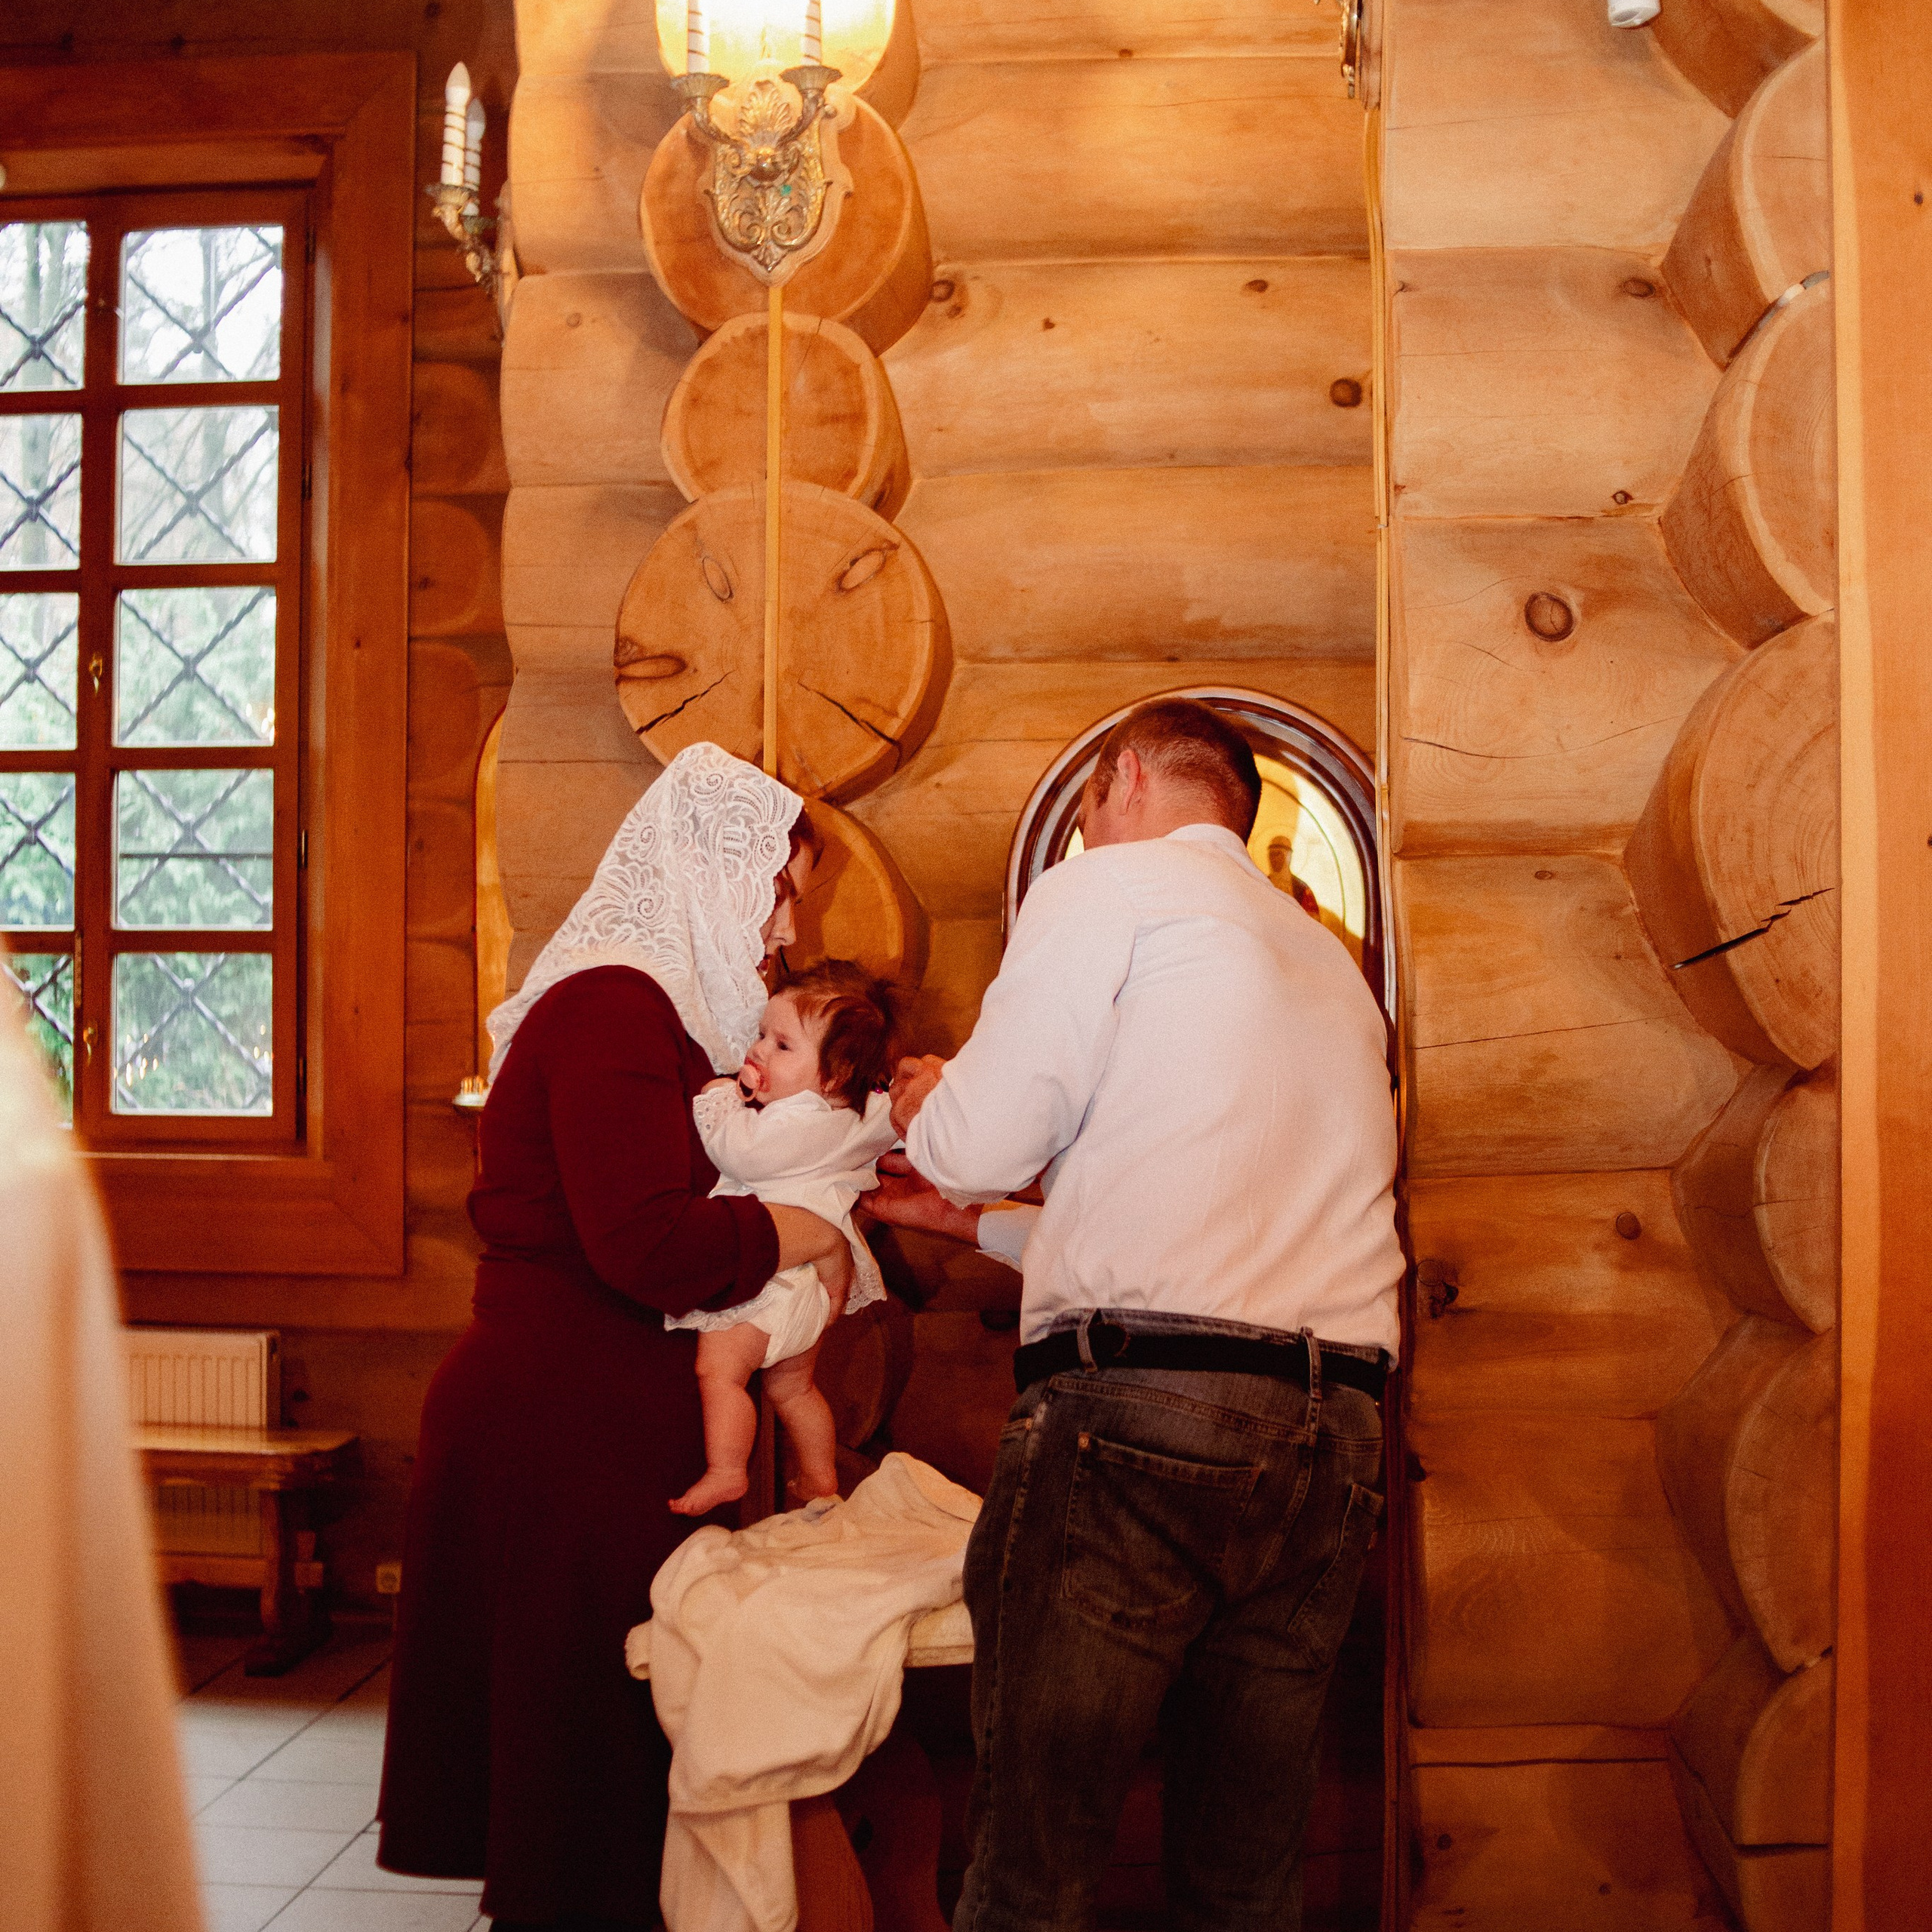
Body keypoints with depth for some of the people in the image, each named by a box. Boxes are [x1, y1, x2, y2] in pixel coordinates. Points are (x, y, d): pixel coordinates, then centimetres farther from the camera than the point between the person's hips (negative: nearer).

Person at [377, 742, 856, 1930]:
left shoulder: (635, 1005, 17)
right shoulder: (616, 1006, -16)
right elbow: (646, 1246, -26)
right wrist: (803, 1232, -11)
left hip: (580, 1418, 10)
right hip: (567, 1435, -10)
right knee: (590, 1733, 0)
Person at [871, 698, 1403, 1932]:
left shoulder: (1108, 888, 4)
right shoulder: (1330, 963, 27)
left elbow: (981, 1140, -1)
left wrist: (924, 1100, 22)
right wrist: (979, 1224, 36)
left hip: (1138, 1410, -7)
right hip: (1336, 1437, 8)